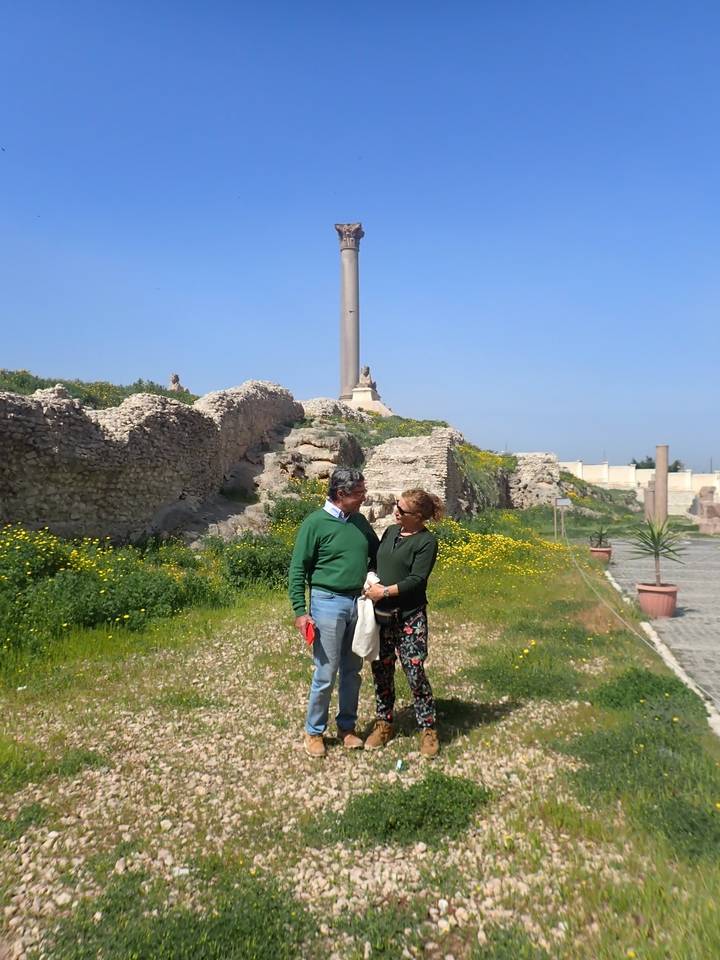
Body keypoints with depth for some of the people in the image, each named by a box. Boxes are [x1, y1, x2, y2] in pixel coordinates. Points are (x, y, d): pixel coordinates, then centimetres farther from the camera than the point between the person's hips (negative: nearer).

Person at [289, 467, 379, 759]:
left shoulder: (360, 521, 6)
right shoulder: (315, 523, -10)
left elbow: (377, 554, 21)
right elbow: (297, 570, -8)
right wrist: (300, 611, -13)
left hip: (358, 603, 6)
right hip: (329, 603, -5)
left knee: (352, 671, 14)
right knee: (325, 673, 0)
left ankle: (347, 727, 30)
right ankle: (314, 731, 19)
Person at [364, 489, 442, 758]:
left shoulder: (427, 541, -10)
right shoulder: (390, 531, 9)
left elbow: (417, 580, -16)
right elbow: (375, 562, 16)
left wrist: (385, 591, -20)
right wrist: (369, 584, -1)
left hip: (410, 616, -6)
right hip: (381, 613, 6)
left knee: (415, 672, -3)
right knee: (381, 670, 12)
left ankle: (428, 729, 14)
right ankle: (384, 724, 28)